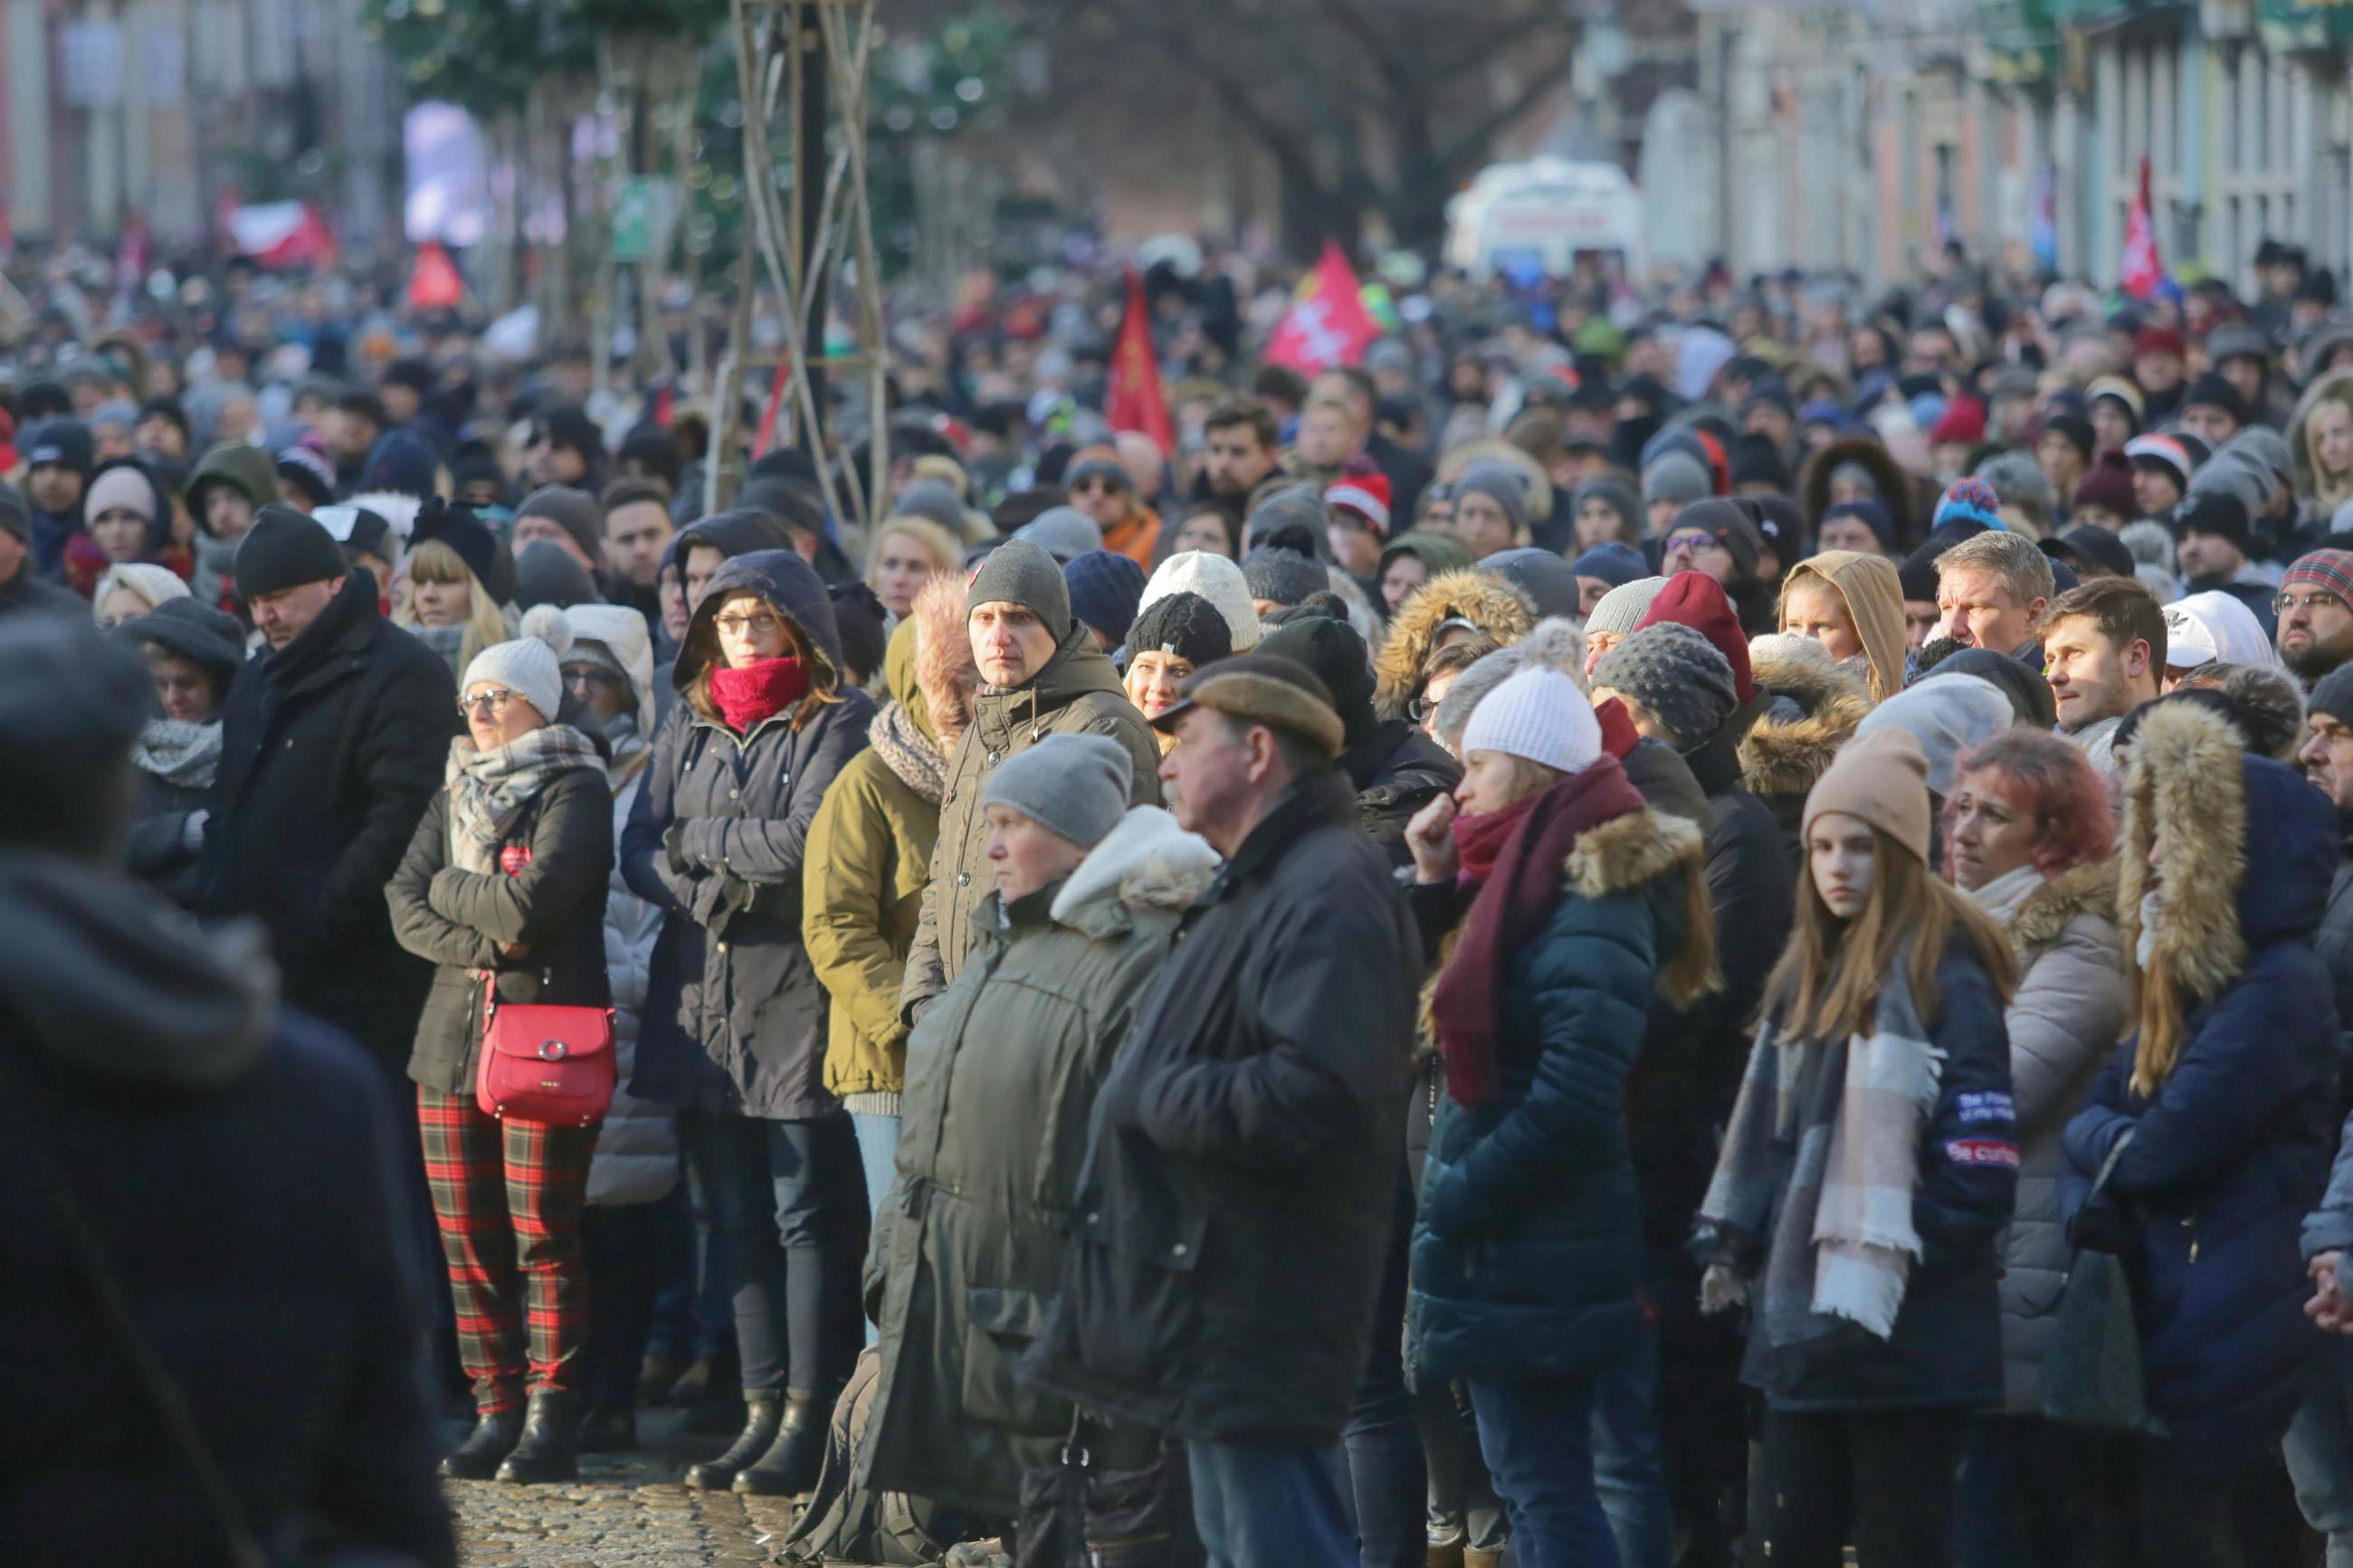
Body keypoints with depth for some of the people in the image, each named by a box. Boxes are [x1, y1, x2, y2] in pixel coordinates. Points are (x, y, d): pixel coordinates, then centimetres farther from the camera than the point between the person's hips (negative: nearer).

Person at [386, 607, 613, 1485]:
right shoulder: (458, 792, 19)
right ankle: (495, 1413, 8)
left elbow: (531, 902, -16)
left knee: (543, 1235, -8)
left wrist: (449, 888, 0)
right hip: (453, 1034, 6)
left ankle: (551, 1421, -6)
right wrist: (480, 943, -9)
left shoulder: (575, 790, -2)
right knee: (468, 1240, 3)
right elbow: (405, 905, 8)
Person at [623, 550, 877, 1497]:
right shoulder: (689, 725, 16)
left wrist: (698, 840, -4)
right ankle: (761, 1412, 13)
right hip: (704, 1002, 6)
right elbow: (640, 850, 9)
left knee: (807, 1218, -4)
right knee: (740, 1222, 8)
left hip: (797, 1001, -6)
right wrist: (716, 890, -10)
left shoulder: (837, 723, -3)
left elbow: (808, 841, -16)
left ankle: (808, 1422, -3)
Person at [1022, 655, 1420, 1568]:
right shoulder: (1258, 886, 19)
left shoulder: (1329, 893, -17)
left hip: (1261, 1314, -11)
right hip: (1212, 1311, 11)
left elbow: (1311, 1098, -28)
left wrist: (1148, 1096, -16)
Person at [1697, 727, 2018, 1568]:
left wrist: (1887, 1268, -18)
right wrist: (1733, 1249, 15)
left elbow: (1980, 1165, -17)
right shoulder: (1809, 972, 16)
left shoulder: (1941, 977, -11)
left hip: (1905, 1333, -8)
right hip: (1802, 1318, 8)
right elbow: (1767, 1128, 22)